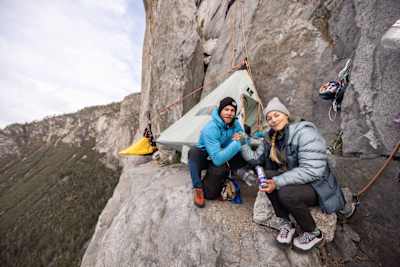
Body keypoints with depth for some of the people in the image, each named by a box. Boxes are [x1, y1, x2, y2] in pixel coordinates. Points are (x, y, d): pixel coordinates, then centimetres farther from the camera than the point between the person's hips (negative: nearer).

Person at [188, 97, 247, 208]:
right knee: (194, 152, -36)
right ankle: (198, 187, -18)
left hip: (222, 156, 4)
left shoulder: (235, 124, -14)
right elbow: (217, 159, -38)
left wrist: (241, 138, -26)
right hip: (205, 157, -3)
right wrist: (236, 143, -41)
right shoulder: (210, 129, -33)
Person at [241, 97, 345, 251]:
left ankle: (313, 233, 0)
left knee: (286, 193, -31)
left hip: (318, 187, -6)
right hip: (294, 182, 7)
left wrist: (278, 182, -34)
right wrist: (243, 144, -11)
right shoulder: (271, 137, -2)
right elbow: (256, 159, 3)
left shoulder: (304, 133, -24)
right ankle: (285, 223, 3)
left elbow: (311, 171, -31)